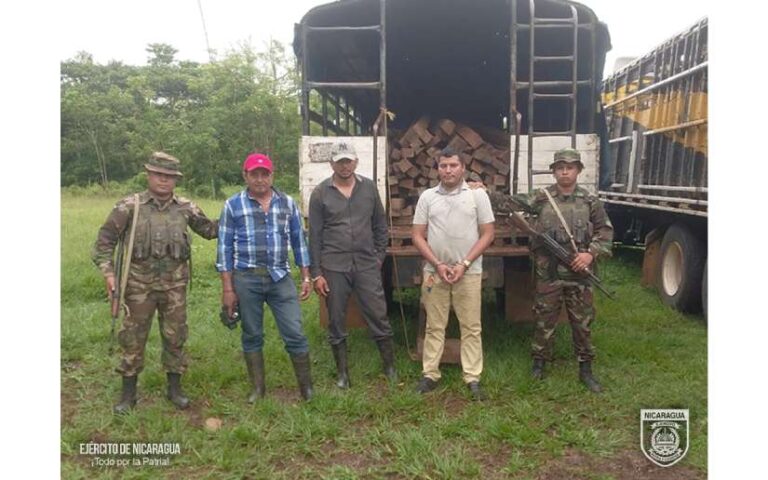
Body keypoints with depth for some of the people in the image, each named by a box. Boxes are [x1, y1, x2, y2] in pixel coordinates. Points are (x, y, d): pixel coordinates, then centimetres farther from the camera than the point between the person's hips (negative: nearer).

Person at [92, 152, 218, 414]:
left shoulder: (186, 208, 2)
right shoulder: (130, 206, -4)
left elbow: (210, 230, 14)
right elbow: (105, 240, -1)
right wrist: (108, 272, -10)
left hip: (175, 285, 2)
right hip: (139, 285, -1)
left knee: (175, 337, 10)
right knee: (133, 338, 7)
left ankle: (175, 388, 26)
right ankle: (128, 393, 22)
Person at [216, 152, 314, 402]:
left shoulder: (288, 203, 6)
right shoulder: (233, 205, 0)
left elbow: (299, 241, 12)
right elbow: (225, 248, -1)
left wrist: (306, 277, 8)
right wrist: (228, 289, -4)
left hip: (281, 278, 1)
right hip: (247, 279, -1)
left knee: (295, 334, 1)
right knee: (252, 336, 11)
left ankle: (306, 386, 16)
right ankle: (257, 388, 26)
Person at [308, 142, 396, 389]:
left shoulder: (369, 188, 5)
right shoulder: (320, 193, -1)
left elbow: (380, 226, 11)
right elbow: (314, 236, 0)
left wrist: (379, 257, 5)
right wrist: (316, 274, -3)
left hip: (367, 265, 1)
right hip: (334, 267, -1)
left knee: (379, 317, 2)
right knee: (336, 323, 8)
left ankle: (390, 367, 18)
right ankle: (342, 373, 23)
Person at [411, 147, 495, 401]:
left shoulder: (477, 194, 0)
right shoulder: (427, 197, 5)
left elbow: (487, 234, -2)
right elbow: (418, 236, 4)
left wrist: (464, 264, -10)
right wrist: (438, 265, -8)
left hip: (469, 272, -1)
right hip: (434, 271, 2)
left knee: (471, 327, 4)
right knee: (434, 326, 9)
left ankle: (473, 378, 12)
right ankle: (430, 374, 18)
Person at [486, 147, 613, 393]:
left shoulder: (590, 201, 3)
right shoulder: (541, 198, 1)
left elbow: (605, 231, 6)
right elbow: (509, 202, -3)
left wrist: (591, 253, -8)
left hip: (579, 273, 1)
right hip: (548, 273, -1)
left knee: (582, 322, 9)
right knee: (544, 320, 9)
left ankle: (585, 369, 22)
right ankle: (539, 362, 25)